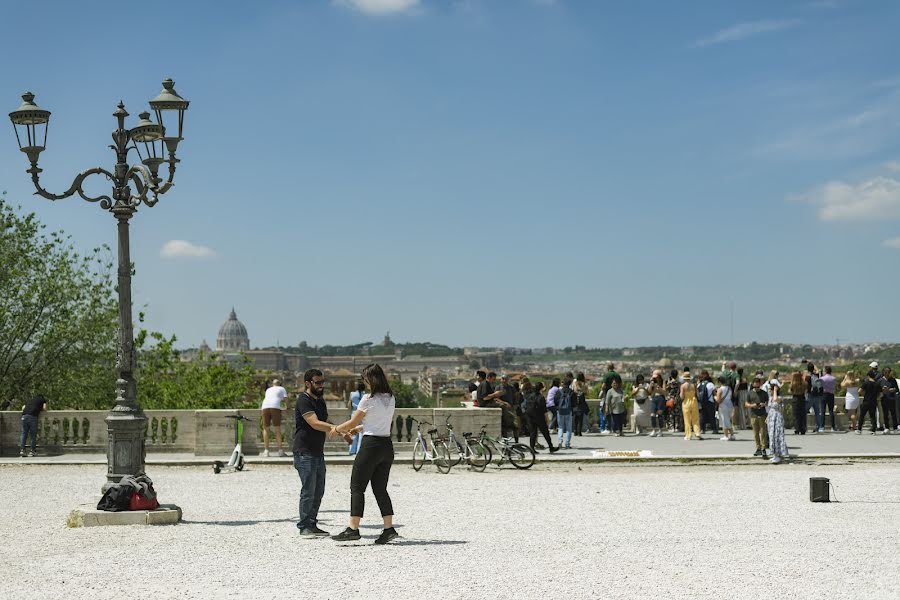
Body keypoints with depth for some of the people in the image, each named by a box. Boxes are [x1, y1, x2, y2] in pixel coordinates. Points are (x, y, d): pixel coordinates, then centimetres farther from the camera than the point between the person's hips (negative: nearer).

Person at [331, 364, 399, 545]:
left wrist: (337, 429, 12)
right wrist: (357, 429, 23)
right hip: (387, 445, 7)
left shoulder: (368, 399, -13)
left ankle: (353, 529, -2)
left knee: (357, 487, 1)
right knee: (380, 489, 12)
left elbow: (353, 422, -6)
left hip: (371, 445, -7)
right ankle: (389, 528, 7)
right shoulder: (391, 399, 7)